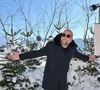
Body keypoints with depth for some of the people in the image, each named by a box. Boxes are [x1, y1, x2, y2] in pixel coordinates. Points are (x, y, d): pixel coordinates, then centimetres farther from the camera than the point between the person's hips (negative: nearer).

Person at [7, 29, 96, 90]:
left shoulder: (72, 48, -5)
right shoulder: (51, 46, -18)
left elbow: (78, 54, 17)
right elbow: (37, 53, -15)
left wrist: (88, 58, 28)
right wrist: (20, 56, -20)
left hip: (62, 80, 4)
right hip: (50, 80, -4)